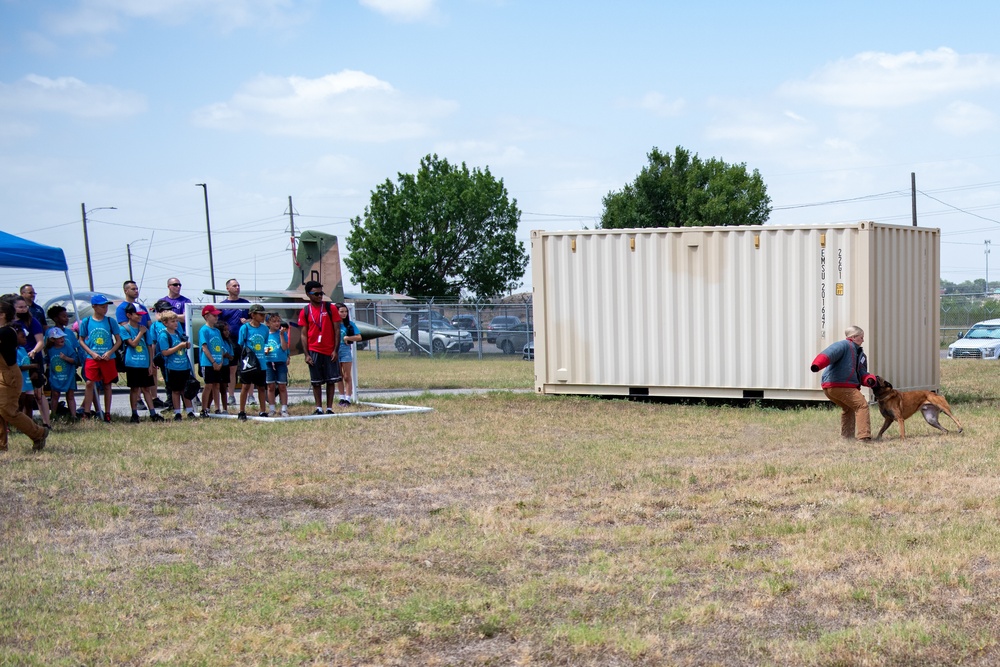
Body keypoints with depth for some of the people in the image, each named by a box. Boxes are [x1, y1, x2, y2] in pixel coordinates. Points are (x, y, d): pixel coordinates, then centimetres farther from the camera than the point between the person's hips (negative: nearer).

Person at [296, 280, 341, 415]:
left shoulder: (330, 308, 1)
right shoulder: (305, 312, 3)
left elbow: (337, 330, 1)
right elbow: (304, 334, 4)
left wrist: (335, 350, -6)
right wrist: (306, 354, -4)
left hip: (330, 351, 0)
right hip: (314, 351, 0)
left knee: (331, 380, 1)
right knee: (316, 382, 3)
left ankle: (329, 408, 8)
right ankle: (319, 408, 9)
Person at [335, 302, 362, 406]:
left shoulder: (349, 324, 0)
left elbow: (359, 337, -3)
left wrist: (347, 338, -13)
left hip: (346, 351, -1)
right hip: (334, 351, 1)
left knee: (347, 377, 0)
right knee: (338, 377, 9)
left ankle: (348, 399, 2)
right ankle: (342, 398, 17)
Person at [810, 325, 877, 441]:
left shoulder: (859, 353, 23)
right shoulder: (844, 345, -7)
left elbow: (862, 373, 19)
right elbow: (829, 354, -26)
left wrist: (869, 379, -5)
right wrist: (817, 365, -45)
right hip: (840, 386, -11)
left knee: (848, 408, 28)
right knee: (861, 405, -10)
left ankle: (846, 436, 38)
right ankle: (864, 436, -15)